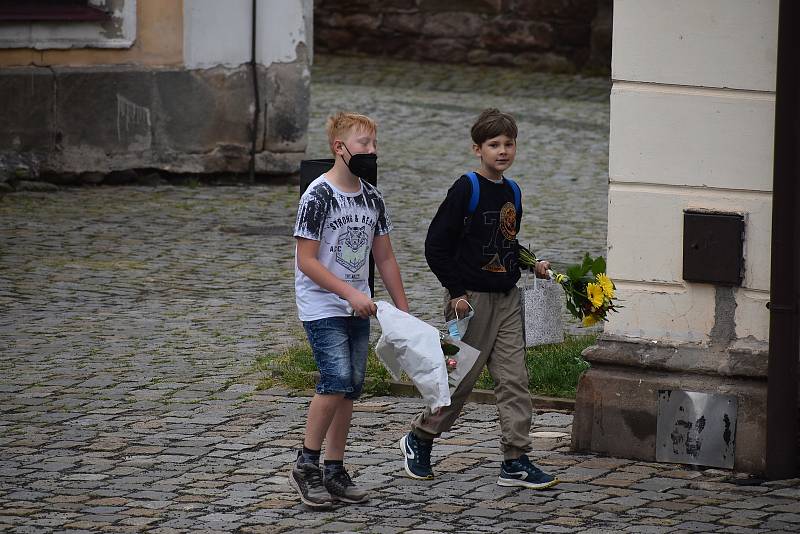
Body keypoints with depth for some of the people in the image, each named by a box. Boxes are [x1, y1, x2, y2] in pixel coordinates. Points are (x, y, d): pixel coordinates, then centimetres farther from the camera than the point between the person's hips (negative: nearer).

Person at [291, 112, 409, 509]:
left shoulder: (371, 198, 9)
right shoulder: (318, 196, -13)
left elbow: (384, 258, 16)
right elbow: (307, 260, -16)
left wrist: (403, 309, 13)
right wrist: (350, 293, -21)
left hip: (357, 310, 7)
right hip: (322, 308, -7)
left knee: (351, 387, 6)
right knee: (337, 380, -18)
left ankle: (334, 471, 13)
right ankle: (306, 465, -6)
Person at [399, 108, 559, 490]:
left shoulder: (512, 193, 10)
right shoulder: (466, 190, -11)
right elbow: (436, 246, -12)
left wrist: (532, 266, 7)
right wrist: (456, 293, -15)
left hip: (506, 298, 6)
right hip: (471, 299, -6)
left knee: (514, 379, 1)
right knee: (461, 378, 2)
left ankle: (516, 461, 2)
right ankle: (419, 440, 23)